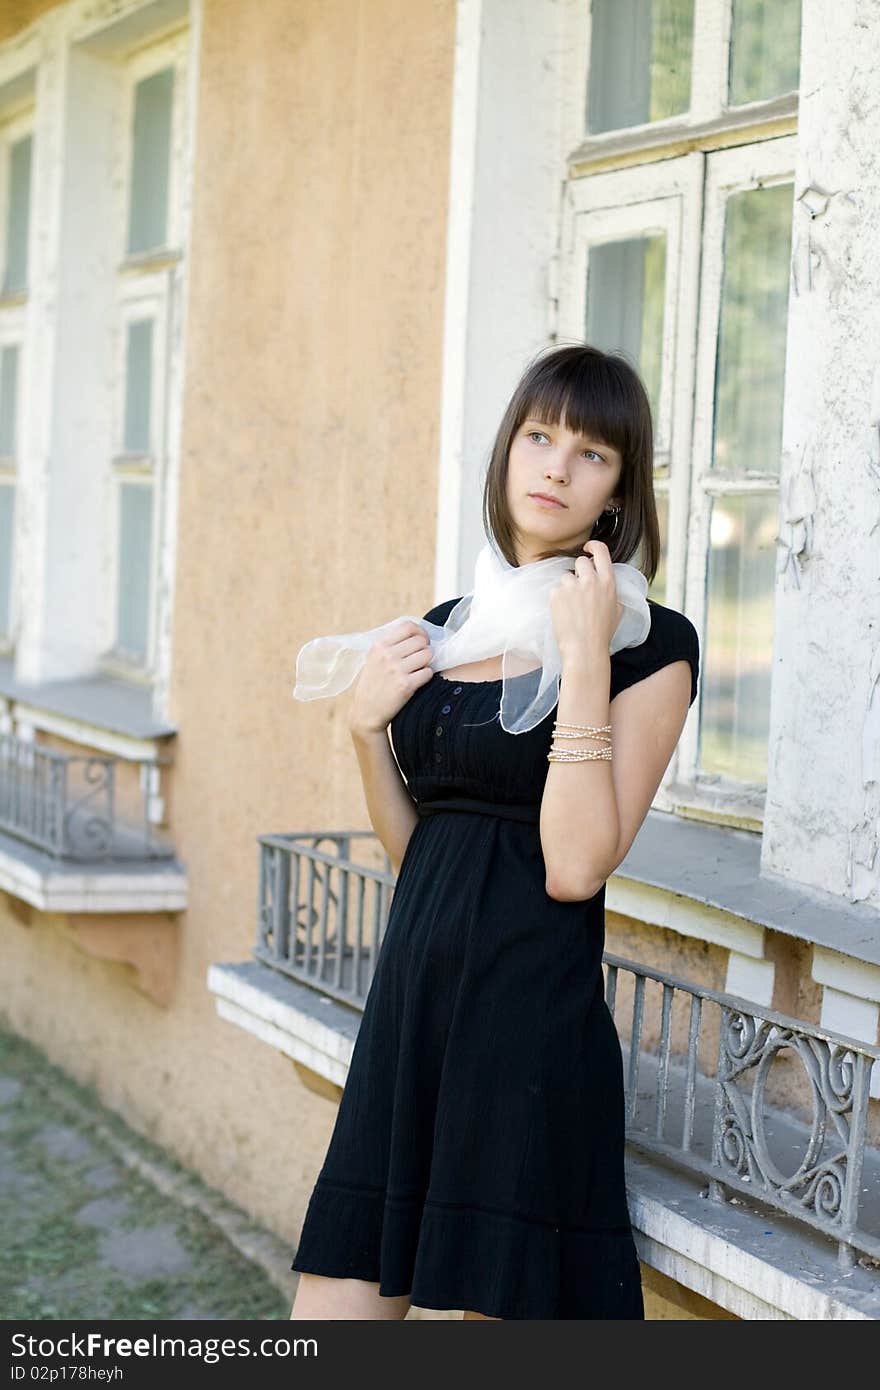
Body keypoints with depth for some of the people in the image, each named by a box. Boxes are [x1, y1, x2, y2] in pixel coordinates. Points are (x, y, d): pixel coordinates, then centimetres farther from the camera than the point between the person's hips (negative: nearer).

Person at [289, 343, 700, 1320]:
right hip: (410, 1001, 6)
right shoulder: (446, 627, 14)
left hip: (533, 1016, -6)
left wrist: (585, 655, -17)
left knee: (500, 1304, 1)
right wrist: (367, 727, 2)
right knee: (335, 1298, 7)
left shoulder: (653, 643, -5)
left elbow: (576, 866, -16)